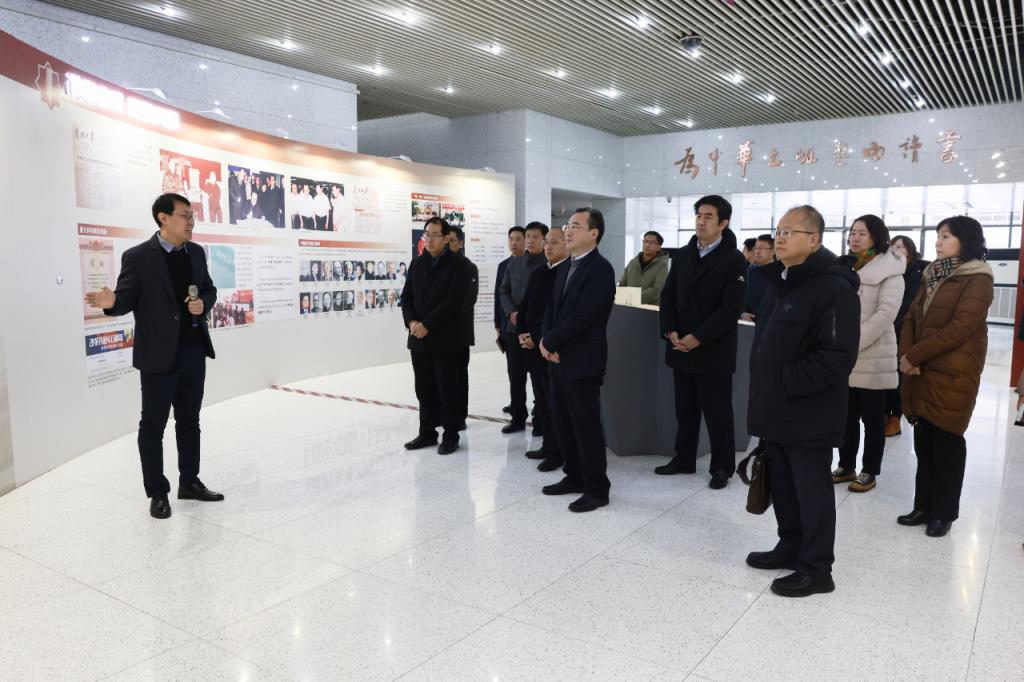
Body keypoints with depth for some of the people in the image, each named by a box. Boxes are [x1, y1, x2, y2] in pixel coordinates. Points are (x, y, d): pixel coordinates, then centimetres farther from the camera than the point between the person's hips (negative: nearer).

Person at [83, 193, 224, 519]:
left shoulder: (196, 253, 8)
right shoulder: (137, 256, -10)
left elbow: (209, 290, 16)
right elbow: (127, 300, -9)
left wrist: (203, 303, -6)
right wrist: (111, 302, -31)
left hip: (194, 350, 6)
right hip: (158, 354, -6)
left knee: (189, 420, 15)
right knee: (153, 425, 5)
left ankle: (189, 482, 28)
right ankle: (157, 493, 16)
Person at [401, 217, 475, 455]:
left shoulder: (459, 265, -6)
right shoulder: (417, 262, 13)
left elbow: (452, 302, -15)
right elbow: (406, 296, 10)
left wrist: (426, 325, -17)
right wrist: (411, 322, -8)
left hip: (445, 339, -5)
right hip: (418, 338, 5)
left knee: (448, 390, 3)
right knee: (424, 389, 11)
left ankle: (450, 435, 13)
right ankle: (427, 432, 22)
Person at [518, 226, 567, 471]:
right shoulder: (538, 274, 15)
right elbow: (525, 306, 18)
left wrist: (539, 339, -16)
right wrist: (522, 333, 3)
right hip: (533, 348, 8)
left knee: (555, 404, -1)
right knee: (542, 402, 14)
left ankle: (557, 452, 8)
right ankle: (548, 445, 25)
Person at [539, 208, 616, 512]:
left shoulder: (600, 269, -14)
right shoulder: (564, 268, 14)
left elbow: (583, 316, -21)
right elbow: (552, 307, 13)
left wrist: (549, 342, -13)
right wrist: (546, 343, -4)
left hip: (582, 360, -9)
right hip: (559, 358, 9)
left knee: (586, 425, -1)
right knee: (562, 422, 15)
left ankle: (597, 489, 11)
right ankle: (575, 477, 29)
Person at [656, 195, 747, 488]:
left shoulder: (734, 260, -7)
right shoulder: (682, 255, 10)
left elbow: (731, 308, -14)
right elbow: (668, 295, 9)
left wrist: (697, 338, -18)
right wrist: (670, 331, -7)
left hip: (714, 351, -5)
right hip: (680, 347, 5)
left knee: (717, 412, 5)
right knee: (685, 408, 14)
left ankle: (722, 467, 18)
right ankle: (684, 459, 27)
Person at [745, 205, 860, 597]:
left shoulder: (833, 287, -18)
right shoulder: (780, 280, 13)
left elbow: (837, 356, -24)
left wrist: (788, 382, -20)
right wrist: (766, 390, 13)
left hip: (809, 415, -9)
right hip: (776, 410, 9)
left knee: (812, 492, 4)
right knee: (783, 487, 19)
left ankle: (816, 569, 18)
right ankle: (791, 547, 35)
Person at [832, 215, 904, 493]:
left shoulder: (890, 272, -6)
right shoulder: (845, 267, 13)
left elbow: (885, 315, -16)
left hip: (872, 357, -5)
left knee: (872, 418, 6)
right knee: (846, 416, 13)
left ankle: (869, 472, 17)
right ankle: (846, 467, 25)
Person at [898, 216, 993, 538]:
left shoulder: (978, 280, -8)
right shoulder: (934, 276, 16)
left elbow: (959, 328, -18)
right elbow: (911, 318, 10)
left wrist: (914, 355, -15)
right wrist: (905, 356, -6)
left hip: (953, 376, -7)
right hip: (921, 373, 7)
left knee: (946, 443, 3)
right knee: (923, 442, 11)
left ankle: (944, 512, 16)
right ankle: (924, 506, 22)